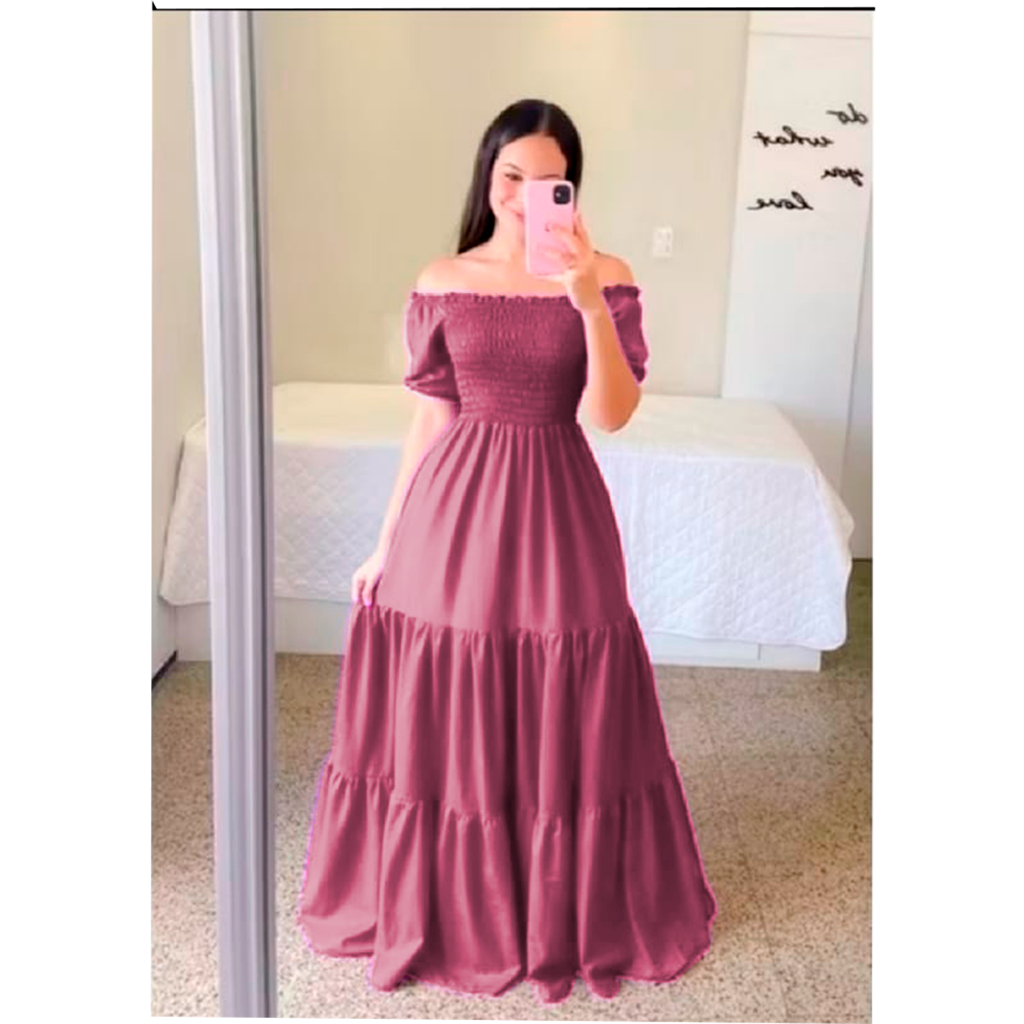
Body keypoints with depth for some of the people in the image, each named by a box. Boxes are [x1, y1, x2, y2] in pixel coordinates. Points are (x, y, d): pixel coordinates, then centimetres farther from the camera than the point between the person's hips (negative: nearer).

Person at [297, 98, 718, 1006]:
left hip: (557, 516, -1)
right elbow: (430, 419, 5)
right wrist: (387, 543, 5)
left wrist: (590, 301, -23)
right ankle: (437, 903, 33)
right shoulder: (441, 285, 2)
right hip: (453, 509, 1)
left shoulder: (607, 278, -1)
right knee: (442, 718, 9)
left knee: (565, 720, 8)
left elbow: (613, 413, -11)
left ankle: (571, 911, 32)